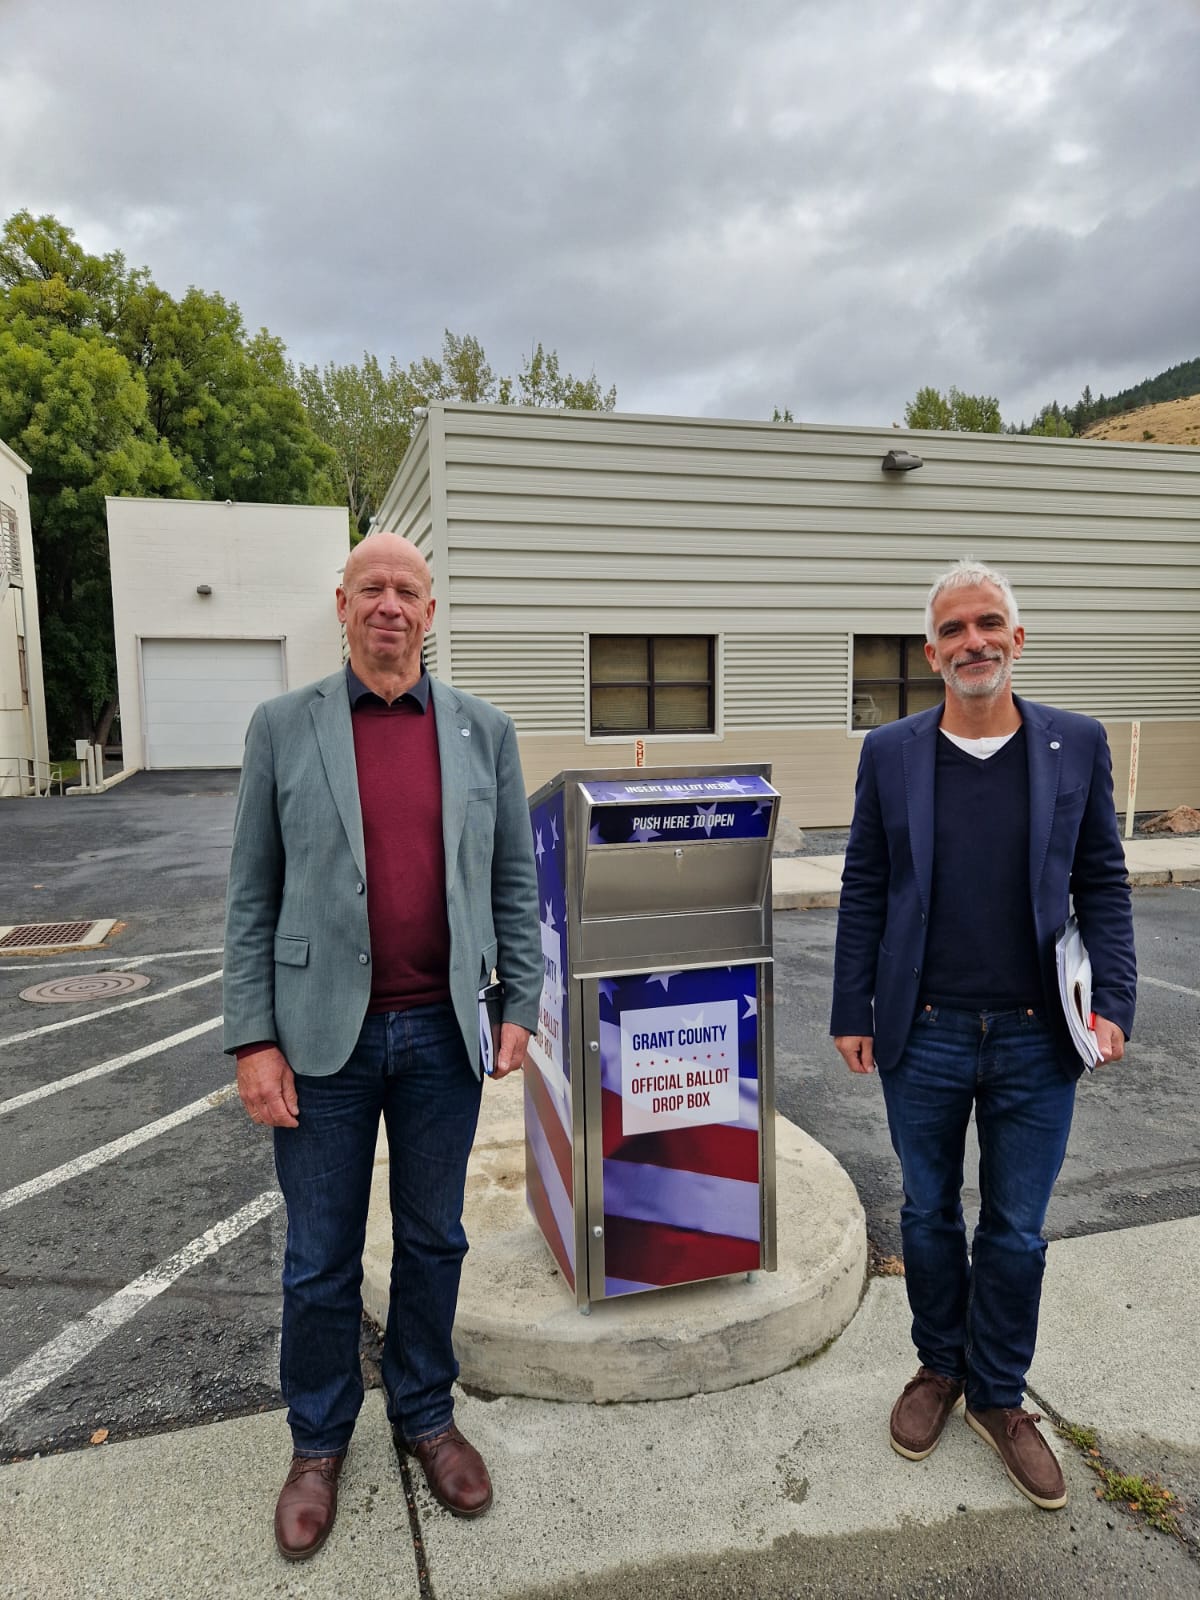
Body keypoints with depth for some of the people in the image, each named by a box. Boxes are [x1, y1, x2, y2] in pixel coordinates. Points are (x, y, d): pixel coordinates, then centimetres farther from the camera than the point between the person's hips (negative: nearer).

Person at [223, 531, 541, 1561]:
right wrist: (253, 1040, -5)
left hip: (443, 1033, 2)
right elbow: (253, 897, -1)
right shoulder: (284, 727, -1)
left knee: (433, 1240, 17)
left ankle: (426, 1415, 40)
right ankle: (319, 1442, 38)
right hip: (325, 1037, -1)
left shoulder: (484, 731, 3)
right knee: (321, 1261, 14)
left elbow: (514, 882, 6)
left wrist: (521, 1006, 2)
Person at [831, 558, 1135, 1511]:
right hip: (923, 1038, 0)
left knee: (1017, 1230, 14)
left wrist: (1112, 1001, -7)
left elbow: (1103, 884, 3)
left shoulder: (1077, 745, -1)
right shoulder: (891, 753, -1)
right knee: (929, 1216, 17)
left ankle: (998, 1395, 35)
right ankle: (940, 1366, 40)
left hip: (1035, 1040, 0)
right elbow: (864, 891, 1)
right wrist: (852, 1013, 0)